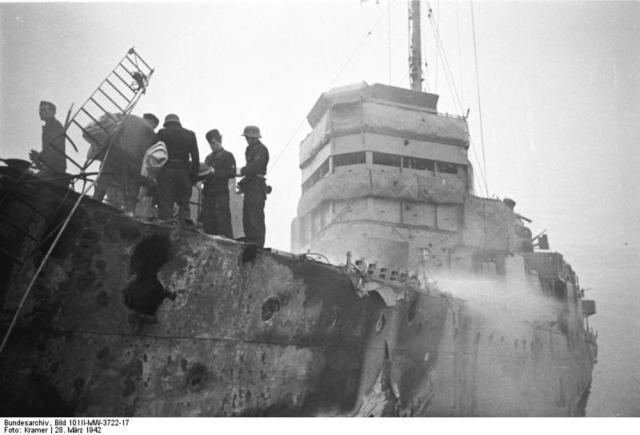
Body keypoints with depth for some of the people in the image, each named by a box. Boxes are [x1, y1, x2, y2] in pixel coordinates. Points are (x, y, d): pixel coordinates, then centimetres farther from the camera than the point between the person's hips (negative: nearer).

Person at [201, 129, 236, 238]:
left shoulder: (228, 156, 3)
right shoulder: (209, 158, 22)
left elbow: (232, 173, -10)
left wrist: (215, 172, -17)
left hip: (221, 193, -6)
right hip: (207, 193, 6)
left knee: (223, 222, -11)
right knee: (207, 224, 4)